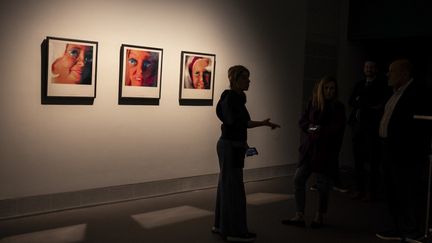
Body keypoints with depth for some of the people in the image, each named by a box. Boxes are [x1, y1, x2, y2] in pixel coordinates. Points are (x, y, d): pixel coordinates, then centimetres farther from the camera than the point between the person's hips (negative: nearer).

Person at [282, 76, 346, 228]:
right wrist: (310, 128, -15)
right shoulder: (312, 103, 6)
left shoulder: (338, 107, -4)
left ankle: (320, 216, 24)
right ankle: (299, 216, 5)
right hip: (309, 148, 4)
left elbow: (336, 128, -13)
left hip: (327, 150, -4)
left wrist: (320, 131, -18)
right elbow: (302, 122, 4)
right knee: (298, 179, -2)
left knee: (323, 183, 5)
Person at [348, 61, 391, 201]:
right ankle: (359, 189, 15)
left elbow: (384, 104, -9)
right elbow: (351, 102, 10)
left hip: (372, 126, -5)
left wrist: (362, 103, -8)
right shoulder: (359, 84, 17)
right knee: (358, 159, 7)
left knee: (373, 161, -2)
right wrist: (369, 105, -5)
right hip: (357, 124, 5)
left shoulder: (382, 85, 0)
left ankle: (371, 192, 3)